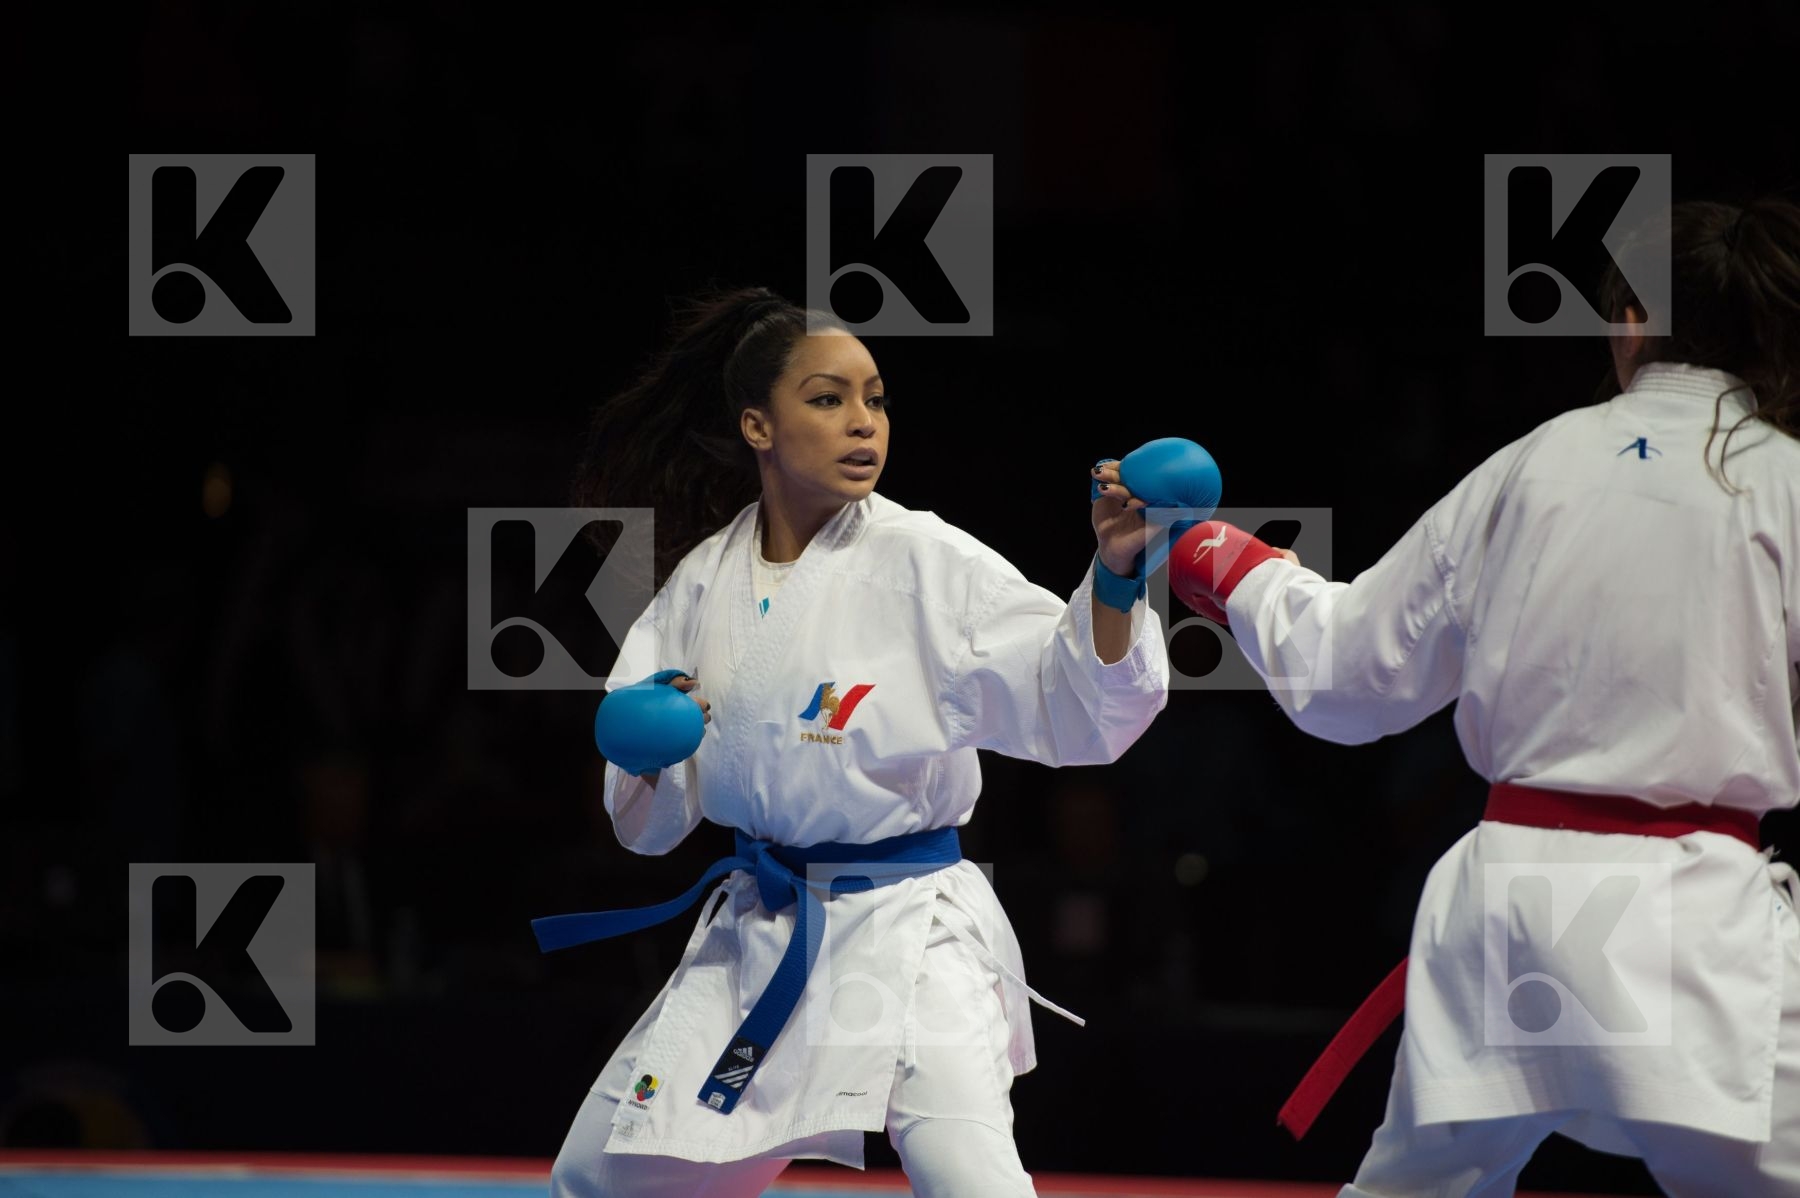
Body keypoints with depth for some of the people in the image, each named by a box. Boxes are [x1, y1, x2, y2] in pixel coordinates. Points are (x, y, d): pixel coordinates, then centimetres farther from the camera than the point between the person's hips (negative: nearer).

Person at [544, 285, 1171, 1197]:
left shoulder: (926, 562, -11)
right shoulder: (704, 580, 2)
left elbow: (1076, 710, -17)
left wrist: (1114, 578, -33)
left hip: (908, 935, -5)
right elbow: (648, 818, 10)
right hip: (757, 929, 5)